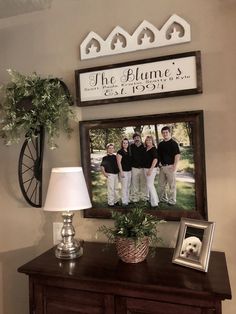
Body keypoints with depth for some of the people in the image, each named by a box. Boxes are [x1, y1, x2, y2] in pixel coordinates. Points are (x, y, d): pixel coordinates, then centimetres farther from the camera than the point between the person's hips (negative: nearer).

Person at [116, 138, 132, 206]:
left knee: (128, 186, 12)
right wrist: (121, 172, -17)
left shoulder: (128, 152, 13)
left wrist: (131, 170, 17)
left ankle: (128, 200, 22)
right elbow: (119, 162, -12)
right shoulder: (120, 151, -8)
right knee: (124, 186, -5)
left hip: (129, 171, 7)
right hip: (124, 171, -7)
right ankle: (124, 202, 3)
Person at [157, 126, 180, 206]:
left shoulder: (173, 143, -7)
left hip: (170, 166, -7)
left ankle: (172, 200, 11)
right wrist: (159, 162, 7)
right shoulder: (160, 144, 13)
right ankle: (163, 199, 27)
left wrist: (175, 166, -18)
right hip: (162, 166, 7)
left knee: (172, 184, 0)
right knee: (161, 184, 13)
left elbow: (177, 155, -12)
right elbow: (158, 155, 21)